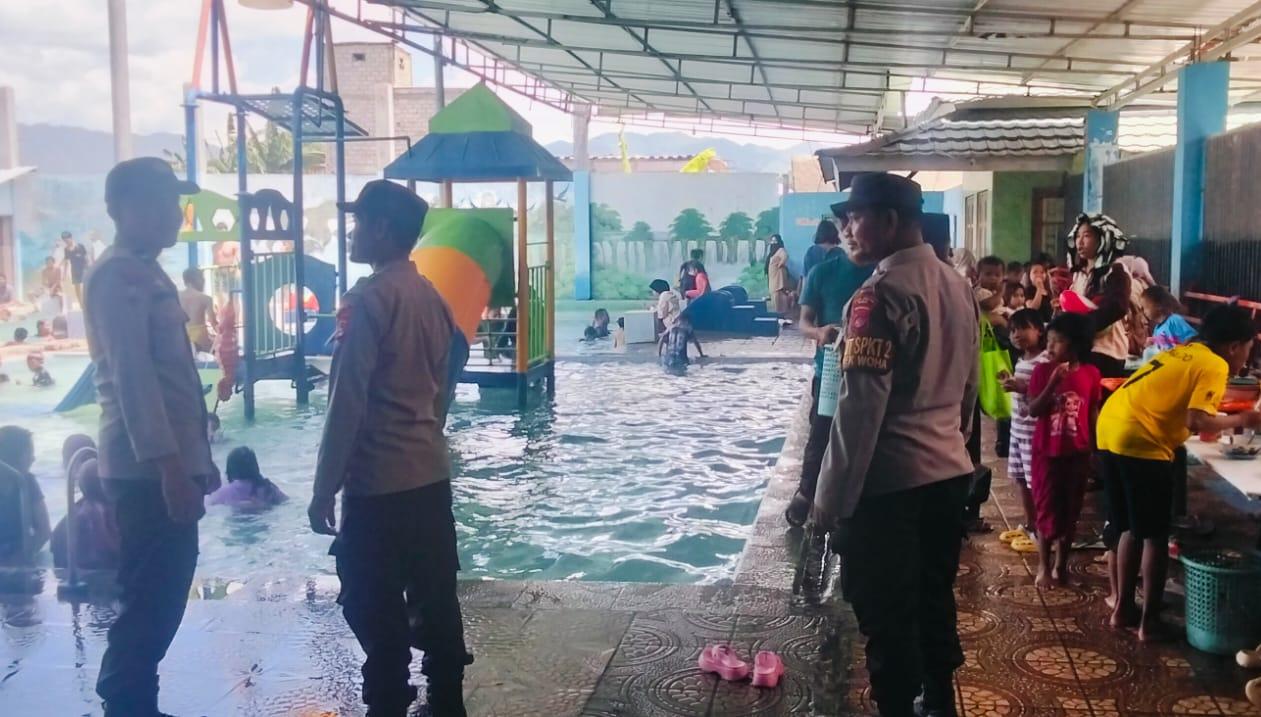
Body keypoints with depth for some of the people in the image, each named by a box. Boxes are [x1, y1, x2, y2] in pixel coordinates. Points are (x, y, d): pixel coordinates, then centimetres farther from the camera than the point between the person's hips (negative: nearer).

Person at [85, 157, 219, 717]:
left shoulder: (148, 273, 17)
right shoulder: (117, 277, -13)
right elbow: (131, 377, -21)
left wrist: (197, 459, 21)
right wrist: (168, 465, -25)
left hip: (169, 463, 10)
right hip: (148, 470, -10)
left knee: (163, 597, 15)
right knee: (148, 602, -3)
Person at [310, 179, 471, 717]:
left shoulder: (369, 299, -13)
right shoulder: (433, 298, 10)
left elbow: (347, 403, -16)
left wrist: (324, 488, -11)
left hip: (378, 482, -8)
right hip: (431, 474, 8)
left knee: (375, 608, 2)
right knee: (435, 599, 14)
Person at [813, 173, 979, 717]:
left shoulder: (881, 294, -18)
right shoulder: (958, 285, 8)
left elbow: (860, 408, -21)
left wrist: (831, 498, -16)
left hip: (891, 481, -8)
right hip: (950, 471, 9)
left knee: (887, 616, 4)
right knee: (935, 602, 20)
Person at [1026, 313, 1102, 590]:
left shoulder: (1090, 374, -2)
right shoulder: (1042, 371, -7)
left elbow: (1093, 414, 4)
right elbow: (1033, 411, -13)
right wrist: (1053, 383, -24)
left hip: (1077, 454, 2)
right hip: (1047, 453, -2)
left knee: (1070, 513, 10)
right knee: (1047, 512, 4)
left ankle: (1061, 565, 24)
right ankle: (1044, 567, 15)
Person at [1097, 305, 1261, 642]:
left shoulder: (1185, 352, 21)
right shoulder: (1215, 366, -5)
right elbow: (1196, 421, -17)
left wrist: (1223, 422, 20)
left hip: (1111, 429, 9)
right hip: (1139, 441, -9)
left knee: (1132, 530, 19)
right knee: (1155, 536, 4)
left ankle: (1123, 608, 27)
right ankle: (1150, 622, 10)